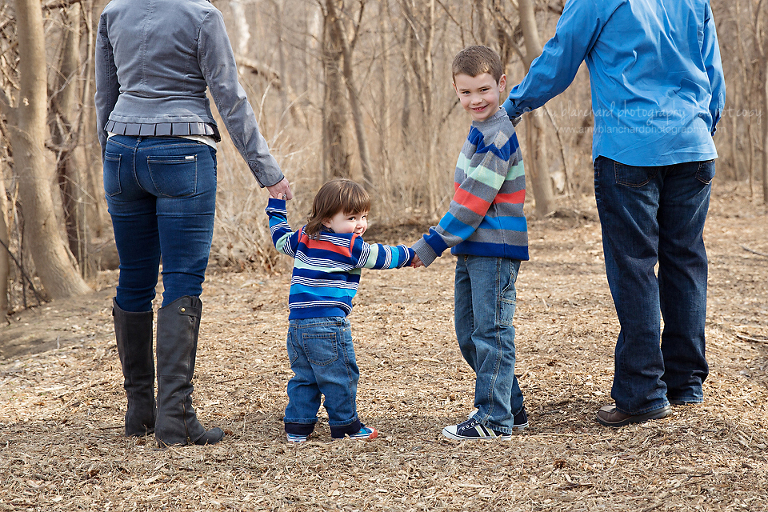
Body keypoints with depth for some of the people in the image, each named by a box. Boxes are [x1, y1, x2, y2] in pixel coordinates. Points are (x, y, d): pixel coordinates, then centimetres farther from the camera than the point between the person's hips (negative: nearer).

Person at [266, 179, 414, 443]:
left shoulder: (304, 238, 13)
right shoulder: (351, 246, -5)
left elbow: (281, 239, 30)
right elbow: (381, 256, 7)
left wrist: (276, 204, 43)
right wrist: (410, 255, 24)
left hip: (297, 321, 7)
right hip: (327, 322, -7)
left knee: (304, 376, 16)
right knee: (340, 376, 4)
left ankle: (297, 427, 16)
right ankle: (345, 426, 11)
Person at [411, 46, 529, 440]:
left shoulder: (497, 137, -17)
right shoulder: (481, 131, 15)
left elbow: (472, 201, -19)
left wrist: (433, 244, -14)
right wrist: (438, 239, 18)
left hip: (495, 250, -10)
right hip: (472, 250, 10)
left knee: (491, 332, -5)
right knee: (468, 333, 14)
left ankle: (495, 419, 2)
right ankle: (511, 407, 24)